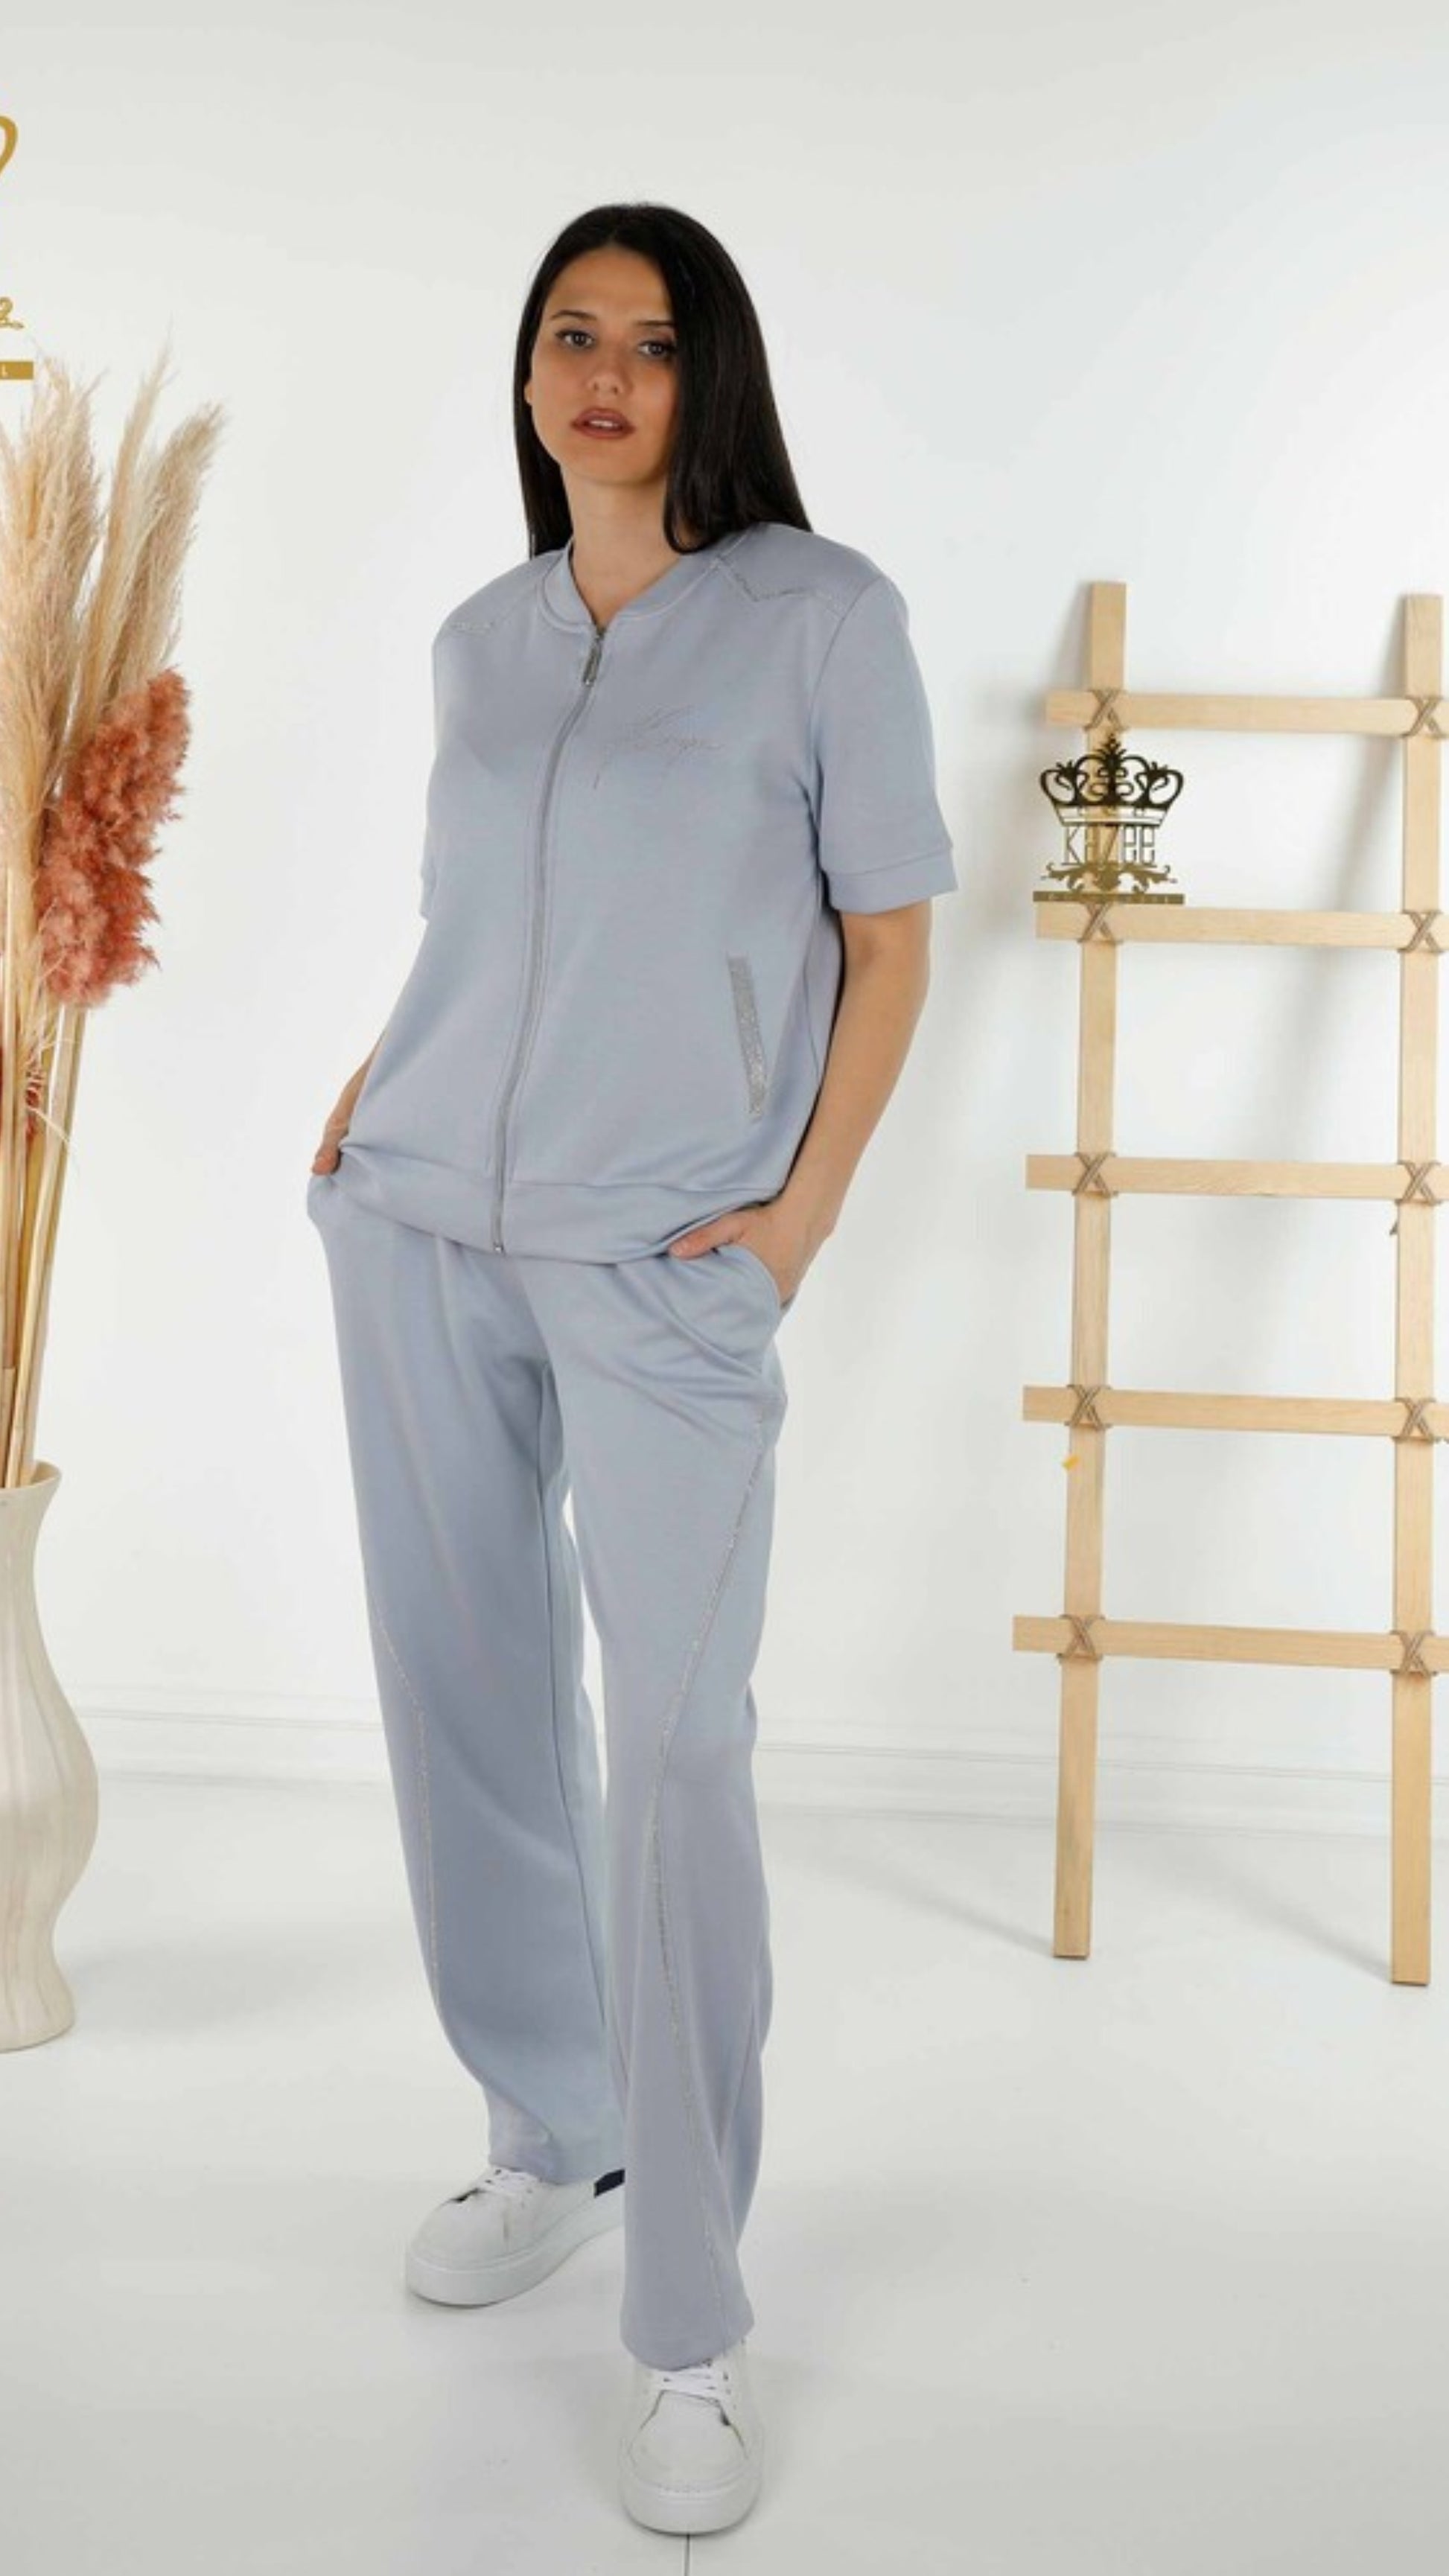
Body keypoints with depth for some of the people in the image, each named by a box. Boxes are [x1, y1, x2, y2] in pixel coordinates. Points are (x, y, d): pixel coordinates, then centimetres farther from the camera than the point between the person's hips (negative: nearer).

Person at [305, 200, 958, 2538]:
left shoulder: (825, 613, -1)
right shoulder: (477, 639, 13)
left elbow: (887, 940, 0)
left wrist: (808, 1210, -8)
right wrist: (374, 1093, 7)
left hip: (662, 1262, -5)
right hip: (419, 1227, 5)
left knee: (679, 1754, -10)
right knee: (467, 1702, 9)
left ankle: (692, 2331, 3)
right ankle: (551, 2140, 30)